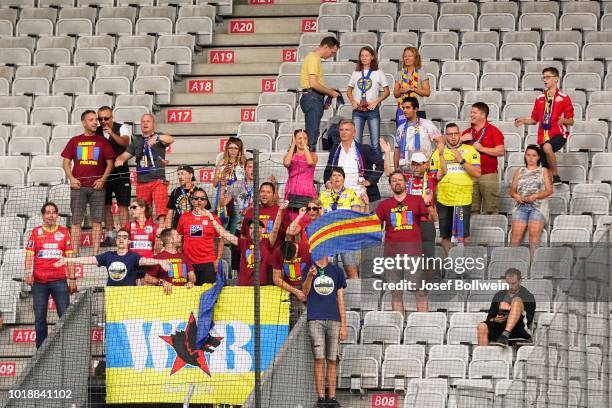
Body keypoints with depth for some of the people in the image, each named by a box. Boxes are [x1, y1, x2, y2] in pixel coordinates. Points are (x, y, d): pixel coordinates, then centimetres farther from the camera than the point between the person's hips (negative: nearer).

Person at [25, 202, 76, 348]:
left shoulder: (64, 232, 7)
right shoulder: (36, 232, 7)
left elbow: (69, 257, 8)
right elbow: (29, 255, 4)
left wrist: (72, 279, 4)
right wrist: (28, 273, -11)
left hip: (59, 281, 0)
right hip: (39, 282, 0)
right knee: (40, 318, 3)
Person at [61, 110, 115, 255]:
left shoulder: (102, 141, 8)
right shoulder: (74, 141, 10)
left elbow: (110, 163, 8)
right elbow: (66, 162, 11)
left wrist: (102, 179, -5)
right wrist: (71, 178, -4)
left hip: (97, 185, 0)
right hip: (78, 185, 0)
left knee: (97, 221, -3)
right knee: (76, 220, -1)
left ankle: (96, 253, -1)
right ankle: (75, 253, 0)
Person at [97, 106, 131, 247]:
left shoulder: (122, 128, -5)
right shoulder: (96, 132, 4)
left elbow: (125, 142, -24)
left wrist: (112, 134, -41)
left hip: (121, 172, -4)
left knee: (122, 205, -6)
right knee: (106, 205, 6)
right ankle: (110, 236, 13)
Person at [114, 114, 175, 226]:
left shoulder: (160, 137, 4)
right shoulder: (136, 140, 16)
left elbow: (170, 140, -17)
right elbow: (125, 155, 14)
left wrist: (157, 137, -37)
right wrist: (119, 160, -11)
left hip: (158, 181, -4)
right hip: (141, 182, 4)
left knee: (161, 212, -15)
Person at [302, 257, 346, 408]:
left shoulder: (336, 271, 11)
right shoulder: (309, 269, 9)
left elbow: (340, 299, 11)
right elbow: (305, 292, -5)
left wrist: (343, 325, 5)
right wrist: (310, 276, -24)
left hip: (334, 321, 1)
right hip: (315, 320, -1)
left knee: (332, 361, 2)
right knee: (319, 359, -6)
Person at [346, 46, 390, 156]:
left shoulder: (378, 73, 4)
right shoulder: (356, 73, 12)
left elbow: (386, 92, 3)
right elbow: (349, 91, 18)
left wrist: (376, 102, -11)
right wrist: (353, 101, 0)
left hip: (372, 110, -3)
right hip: (358, 110, 3)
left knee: (375, 143, -2)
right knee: (356, 141, 0)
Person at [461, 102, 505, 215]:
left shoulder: (493, 131, 1)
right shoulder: (467, 132, 16)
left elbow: (501, 151, -8)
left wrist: (482, 149, -11)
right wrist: (461, 140, 1)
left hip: (489, 175, -5)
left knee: (490, 210, -5)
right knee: (472, 210, 5)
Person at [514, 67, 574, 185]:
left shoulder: (564, 98, 0)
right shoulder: (539, 99, 15)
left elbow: (571, 121, 1)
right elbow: (534, 120, 20)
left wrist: (564, 120, -21)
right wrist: (524, 121, 2)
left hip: (558, 134, -5)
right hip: (543, 136, 5)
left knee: (547, 147, -37)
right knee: (546, 169, 1)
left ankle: (556, 176, -23)